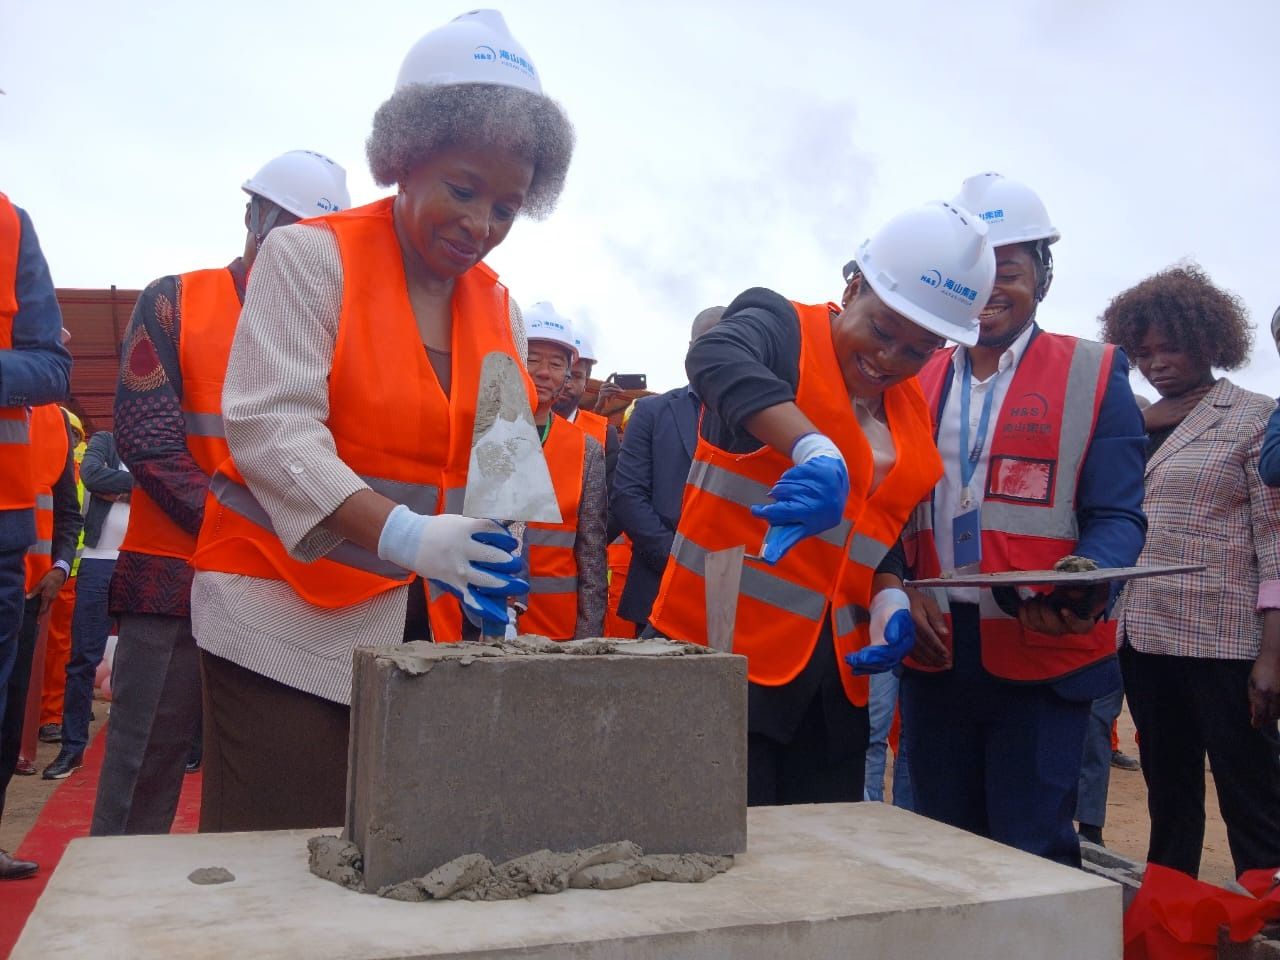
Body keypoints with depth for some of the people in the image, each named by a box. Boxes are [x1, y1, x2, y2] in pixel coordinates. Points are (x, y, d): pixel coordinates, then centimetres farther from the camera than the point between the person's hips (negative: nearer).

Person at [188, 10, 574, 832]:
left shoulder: (499, 307, 11)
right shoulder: (311, 257, -5)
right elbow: (270, 425, -15)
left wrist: (485, 558, -12)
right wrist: (403, 535, -28)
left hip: (428, 623, 5)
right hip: (291, 617, -4)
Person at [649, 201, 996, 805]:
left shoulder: (914, 414, 14)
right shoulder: (781, 329, -6)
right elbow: (713, 358, -29)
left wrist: (888, 599, 0)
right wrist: (816, 452, -44)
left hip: (835, 670, 7)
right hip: (725, 647, -6)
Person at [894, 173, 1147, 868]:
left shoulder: (1093, 376, 1)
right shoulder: (915, 380, 10)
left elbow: (1116, 516, -4)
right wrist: (903, 594, -8)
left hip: (1042, 657, -3)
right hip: (933, 653, 4)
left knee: (1033, 856, 2)